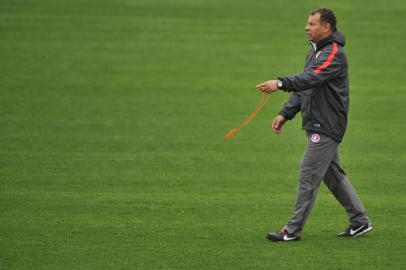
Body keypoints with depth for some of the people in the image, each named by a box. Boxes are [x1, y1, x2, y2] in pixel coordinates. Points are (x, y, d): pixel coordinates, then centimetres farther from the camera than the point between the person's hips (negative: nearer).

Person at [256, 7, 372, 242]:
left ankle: (293, 230, -4)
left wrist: (281, 83, -44)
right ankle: (360, 221, 23)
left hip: (327, 126, -10)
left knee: (308, 177, -7)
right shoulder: (315, 52, 16)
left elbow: (312, 78, -32)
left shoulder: (334, 54, -16)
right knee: (333, 174, 16)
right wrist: (285, 114, 10)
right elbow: (304, 86, 19)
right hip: (318, 125, 10)